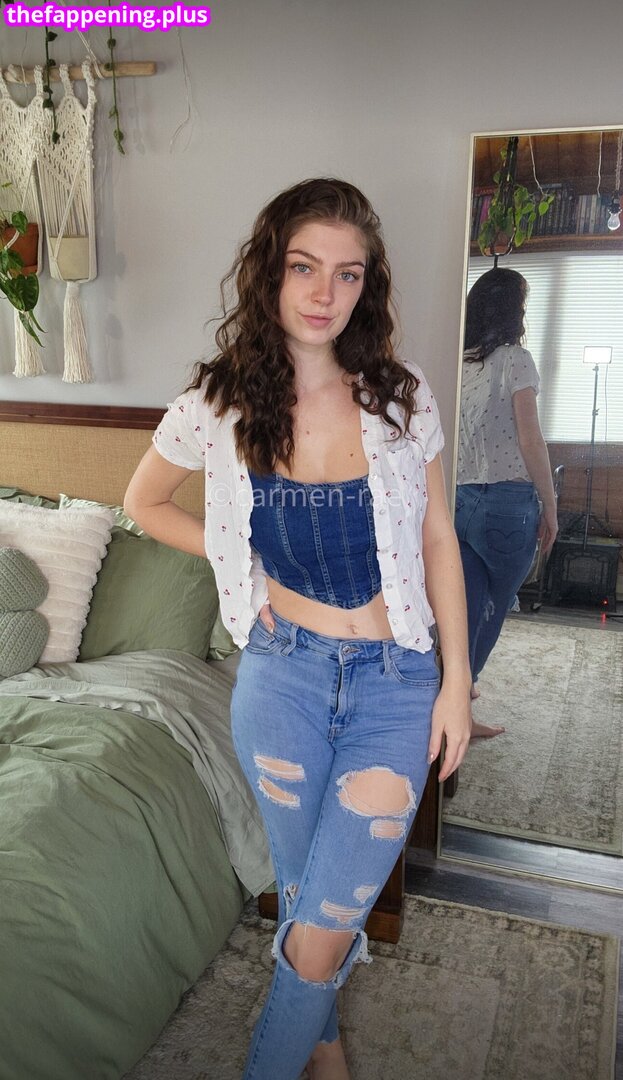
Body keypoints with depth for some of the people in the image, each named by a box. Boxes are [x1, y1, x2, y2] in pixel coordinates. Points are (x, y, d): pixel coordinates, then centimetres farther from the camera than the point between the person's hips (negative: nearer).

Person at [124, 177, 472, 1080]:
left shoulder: (403, 399, -7)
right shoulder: (215, 409, -7)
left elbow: (438, 540, 1)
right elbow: (144, 502, 11)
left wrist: (458, 679, 0)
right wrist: (241, 560, -1)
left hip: (396, 679, 0)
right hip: (283, 672, 1)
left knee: (323, 921, 0)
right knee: (305, 895, 17)